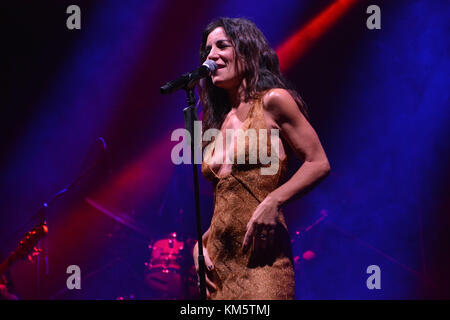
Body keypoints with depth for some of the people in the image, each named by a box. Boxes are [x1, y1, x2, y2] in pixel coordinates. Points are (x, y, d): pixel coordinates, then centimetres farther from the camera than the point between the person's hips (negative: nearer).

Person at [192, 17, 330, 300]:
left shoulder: (272, 101, 0)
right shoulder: (218, 122, 18)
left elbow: (318, 163, -4)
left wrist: (273, 202, -16)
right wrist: (200, 244, 6)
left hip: (260, 258, -6)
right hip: (219, 260, 6)